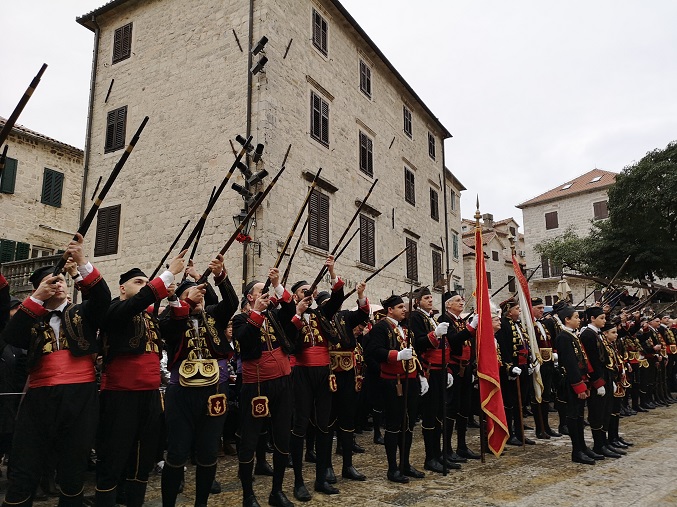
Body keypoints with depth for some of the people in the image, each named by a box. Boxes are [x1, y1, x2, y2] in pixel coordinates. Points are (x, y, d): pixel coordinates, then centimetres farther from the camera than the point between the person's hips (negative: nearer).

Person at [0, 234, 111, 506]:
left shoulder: (83, 314, 11)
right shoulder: (32, 318, 14)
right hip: (39, 399, 1)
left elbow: (103, 298, -9)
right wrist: (36, 298, -11)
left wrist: (82, 263, -22)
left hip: (80, 397, -1)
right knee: (23, 472, 4)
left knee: (73, 471, 9)